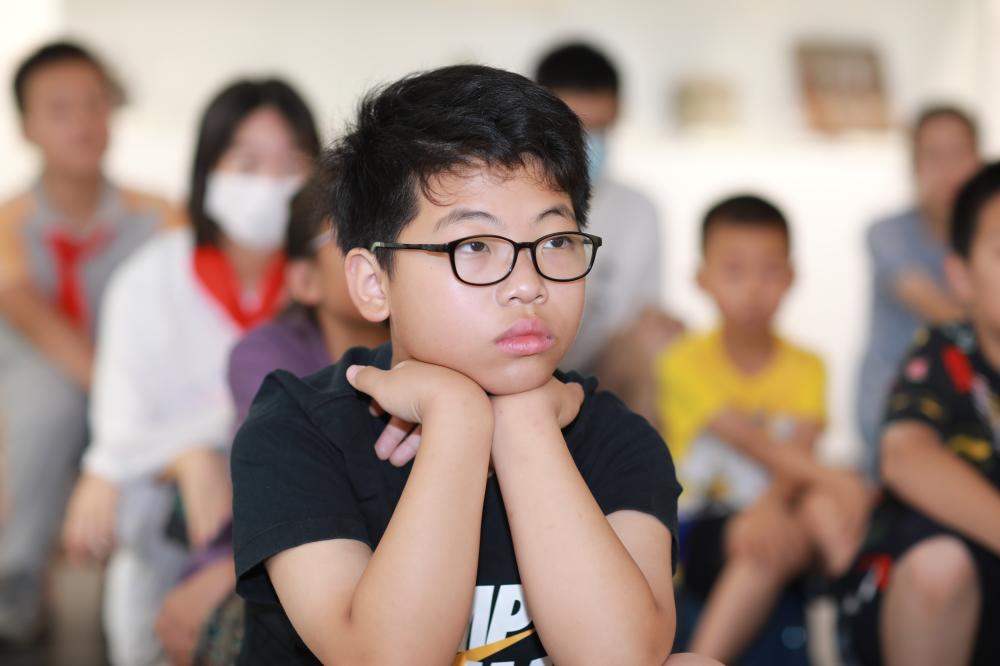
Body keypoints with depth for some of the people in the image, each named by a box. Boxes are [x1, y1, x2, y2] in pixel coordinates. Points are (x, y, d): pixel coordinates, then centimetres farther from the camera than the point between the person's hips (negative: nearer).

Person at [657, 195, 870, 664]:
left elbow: (798, 451, -11)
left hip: (767, 516, 3)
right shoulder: (687, 360, -5)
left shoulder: (804, 368, 5)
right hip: (698, 528, -3)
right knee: (777, 543, -35)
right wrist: (829, 478, -35)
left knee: (824, 505, -30)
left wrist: (770, 506, -35)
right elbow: (742, 435, -19)